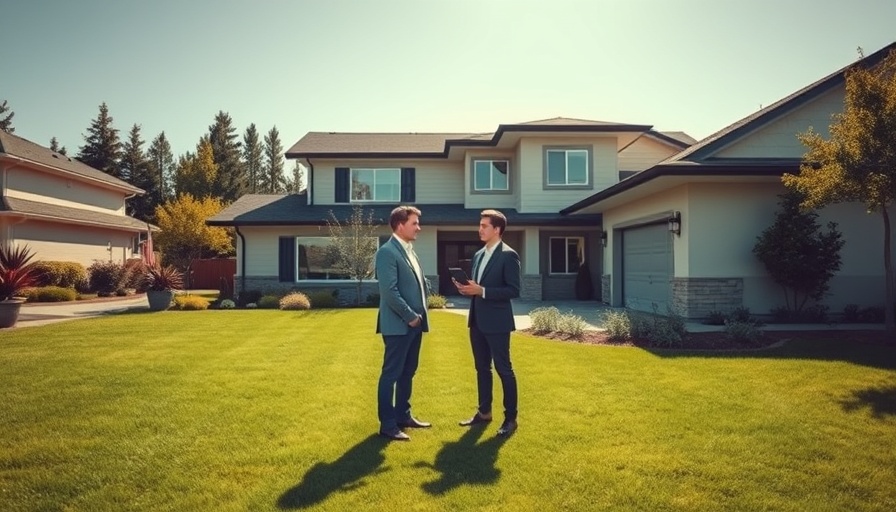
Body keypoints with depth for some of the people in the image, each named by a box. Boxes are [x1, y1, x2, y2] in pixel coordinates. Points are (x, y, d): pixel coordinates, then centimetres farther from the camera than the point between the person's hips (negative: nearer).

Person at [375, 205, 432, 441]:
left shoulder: (409, 251, 15)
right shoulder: (387, 252, -14)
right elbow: (389, 291, -21)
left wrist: (420, 315, 9)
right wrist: (410, 316, -16)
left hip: (414, 323, 9)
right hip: (398, 324, -9)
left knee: (407, 373, 16)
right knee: (391, 374, -1)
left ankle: (403, 415, 28)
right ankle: (387, 424, 7)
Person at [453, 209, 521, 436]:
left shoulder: (508, 255, -11)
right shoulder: (478, 255, 14)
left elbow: (514, 290, -17)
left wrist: (482, 291, -21)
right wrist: (467, 288, 0)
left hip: (496, 322, -8)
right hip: (477, 320, 8)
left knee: (504, 369, 1)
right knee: (482, 368, 15)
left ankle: (510, 418, 11)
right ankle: (484, 412, 27)